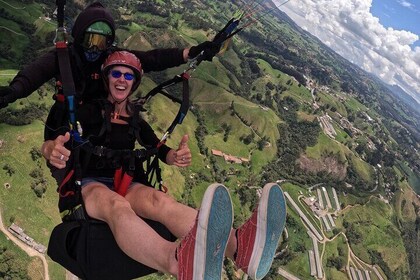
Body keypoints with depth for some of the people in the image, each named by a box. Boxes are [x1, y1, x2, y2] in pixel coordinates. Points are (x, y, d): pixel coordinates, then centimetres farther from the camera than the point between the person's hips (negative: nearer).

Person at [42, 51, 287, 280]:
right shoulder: (91, 111, 4)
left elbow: (162, 152, 6)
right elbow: (48, 144, -9)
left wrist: (177, 156, -21)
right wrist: (52, 150, -37)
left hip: (125, 183, 3)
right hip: (90, 184, -3)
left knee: (159, 200, -33)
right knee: (116, 204, -41)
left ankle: (239, 245, -65)